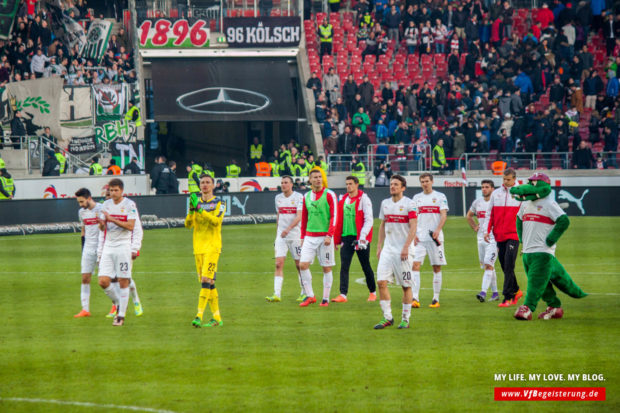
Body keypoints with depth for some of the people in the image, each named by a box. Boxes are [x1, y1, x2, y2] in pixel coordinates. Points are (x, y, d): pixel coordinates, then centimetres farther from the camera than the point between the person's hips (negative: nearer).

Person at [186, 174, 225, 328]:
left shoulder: (219, 203, 1)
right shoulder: (197, 202, 14)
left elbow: (216, 220, -16)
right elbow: (188, 225, 5)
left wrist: (199, 209, -22)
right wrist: (191, 210, -14)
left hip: (212, 246, -5)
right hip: (198, 247, 5)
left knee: (206, 279, -17)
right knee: (206, 282, 6)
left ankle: (199, 315, -23)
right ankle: (217, 317, 13)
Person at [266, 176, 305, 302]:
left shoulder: (298, 197, -7)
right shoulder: (278, 198, 11)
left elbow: (299, 217, -16)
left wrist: (288, 228, -30)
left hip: (295, 235, -4)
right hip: (281, 235, 4)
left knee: (299, 265, 3)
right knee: (279, 264, -8)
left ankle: (304, 293, 16)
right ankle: (277, 294, -14)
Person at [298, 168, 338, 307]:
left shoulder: (329, 195, -4)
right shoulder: (307, 196, 11)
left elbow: (334, 216, -8)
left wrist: (329, 235, -16)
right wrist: (302, 237, 16)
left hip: (324, 237, -4)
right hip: (310, 237, 4)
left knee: (326, 268, 1)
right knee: (303, 265, -8)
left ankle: (325, 298, 8)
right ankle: (309, 296, 2)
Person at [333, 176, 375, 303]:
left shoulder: (363, 199, -6)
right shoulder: (344, 200, 11)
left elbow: (369, 220, -11)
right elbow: (339, 221, 16)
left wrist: (363, 236, -20)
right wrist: (337, 239, 13)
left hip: (360, 238, -4)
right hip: (346, 237, 4)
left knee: (365, 266, 6)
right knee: (344, 266, -7)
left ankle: (373, 292, 22)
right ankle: (343, 295, -10)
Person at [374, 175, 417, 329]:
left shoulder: (409, 204, -6)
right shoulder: (385, 203, 12)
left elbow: (413, 227, -12)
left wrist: (406, 247, -20)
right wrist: (379, 246, 13)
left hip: (403, 250, -5)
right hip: (388, 248, 5)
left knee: (406, 285, 0)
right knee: (381, 282, -7)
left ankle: (405, 319, 9)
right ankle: (387, 318, 0)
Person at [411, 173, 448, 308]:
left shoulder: (440, 197, 3)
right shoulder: (417, 198, 12)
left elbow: (444, 215, -5)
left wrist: (438, 230, -21)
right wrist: (413, 234, -1)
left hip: (435, 237, -2)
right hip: (420, 237, 2)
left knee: (437, 267, 2)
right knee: (415, 264, -12)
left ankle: (436, 298, 10)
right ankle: (415, 298, -16)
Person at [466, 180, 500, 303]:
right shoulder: (477, 202, 10)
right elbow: (469, 216, 28)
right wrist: (474, 227, 13)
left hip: (494, 238, -6)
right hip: (481, 238, 6)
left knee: (488, 265, -17)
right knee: (488, 266, 11)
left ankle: (483, 292, -24)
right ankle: (495, 292, 19)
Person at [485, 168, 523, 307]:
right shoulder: (496, 193, 11)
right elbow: (490, 213, 15)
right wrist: (487, 230, 5)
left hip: (513, 235, -5)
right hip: (499, 236, 5)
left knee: (508, 266, -11)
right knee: (504, 266, 8)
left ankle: (508, 297, -11)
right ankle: (516, 291, 24)